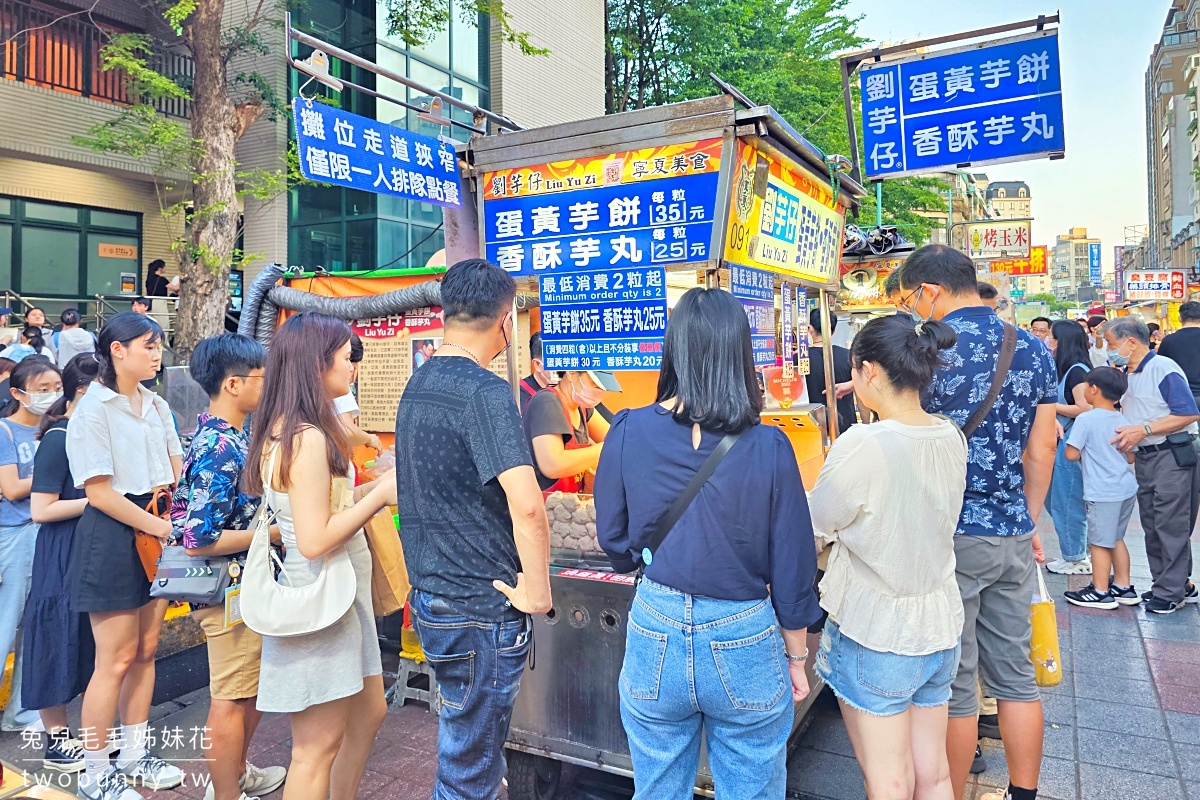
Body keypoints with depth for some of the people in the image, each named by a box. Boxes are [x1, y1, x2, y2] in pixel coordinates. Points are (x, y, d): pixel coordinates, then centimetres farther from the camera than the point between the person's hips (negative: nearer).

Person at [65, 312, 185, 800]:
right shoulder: (93, 410, -11)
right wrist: (159, 526, -15)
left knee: (145, 651, 13)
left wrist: (173, 516, -5)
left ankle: (134, 755, 28)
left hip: (157, 529, 7)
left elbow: (178, 468, 13)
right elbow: (99, 492, -15)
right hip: (114, 535, -6)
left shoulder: (157, 406, 10)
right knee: (115, 660, 1)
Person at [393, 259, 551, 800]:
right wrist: (537, 587, -18)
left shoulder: (417, 384, 8)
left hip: (429, 595, 9)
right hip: (481, 608, -8)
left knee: (466, 745, 25)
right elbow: (525, 502, -32)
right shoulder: (485, 392, -20)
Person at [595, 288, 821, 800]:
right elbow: (792, 564, -5)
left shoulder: (629, 432, -12)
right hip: (745, 645, -1)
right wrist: (796, 657, 9)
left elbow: (613, 539, 0)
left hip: (655, 637, 2)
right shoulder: (768, 447, -14)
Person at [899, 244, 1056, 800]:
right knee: (1015, 674, 17)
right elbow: (1041, 450, 9)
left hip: (950, 536, -6)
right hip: (1013, 535, 6)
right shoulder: (1033, 349, 5)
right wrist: (1028, 521, 18)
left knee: (953, 682, 7)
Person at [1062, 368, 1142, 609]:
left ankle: (1100, 593, 12)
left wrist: (1087, 453, 5)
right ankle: (1124, 587, 27)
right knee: (1116, 538, 20)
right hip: (1127, 488, 8)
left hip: (1103, 492, -7)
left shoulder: (1086, 419, -15)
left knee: (1100, 542, 3)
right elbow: (1131, 458, 12)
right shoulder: (1123, 420, 6)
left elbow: (1072, 454, -16)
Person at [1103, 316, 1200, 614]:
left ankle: (1172, 591, 5)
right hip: (1143, 457, 9)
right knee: (1152, 525, 13)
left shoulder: (1163, 369, -14)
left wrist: (1143, 430, -22)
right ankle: (1172, 582, 24)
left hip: (1172, 455, -9)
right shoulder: (1125, 374, 10)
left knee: (1171, 525, -3)